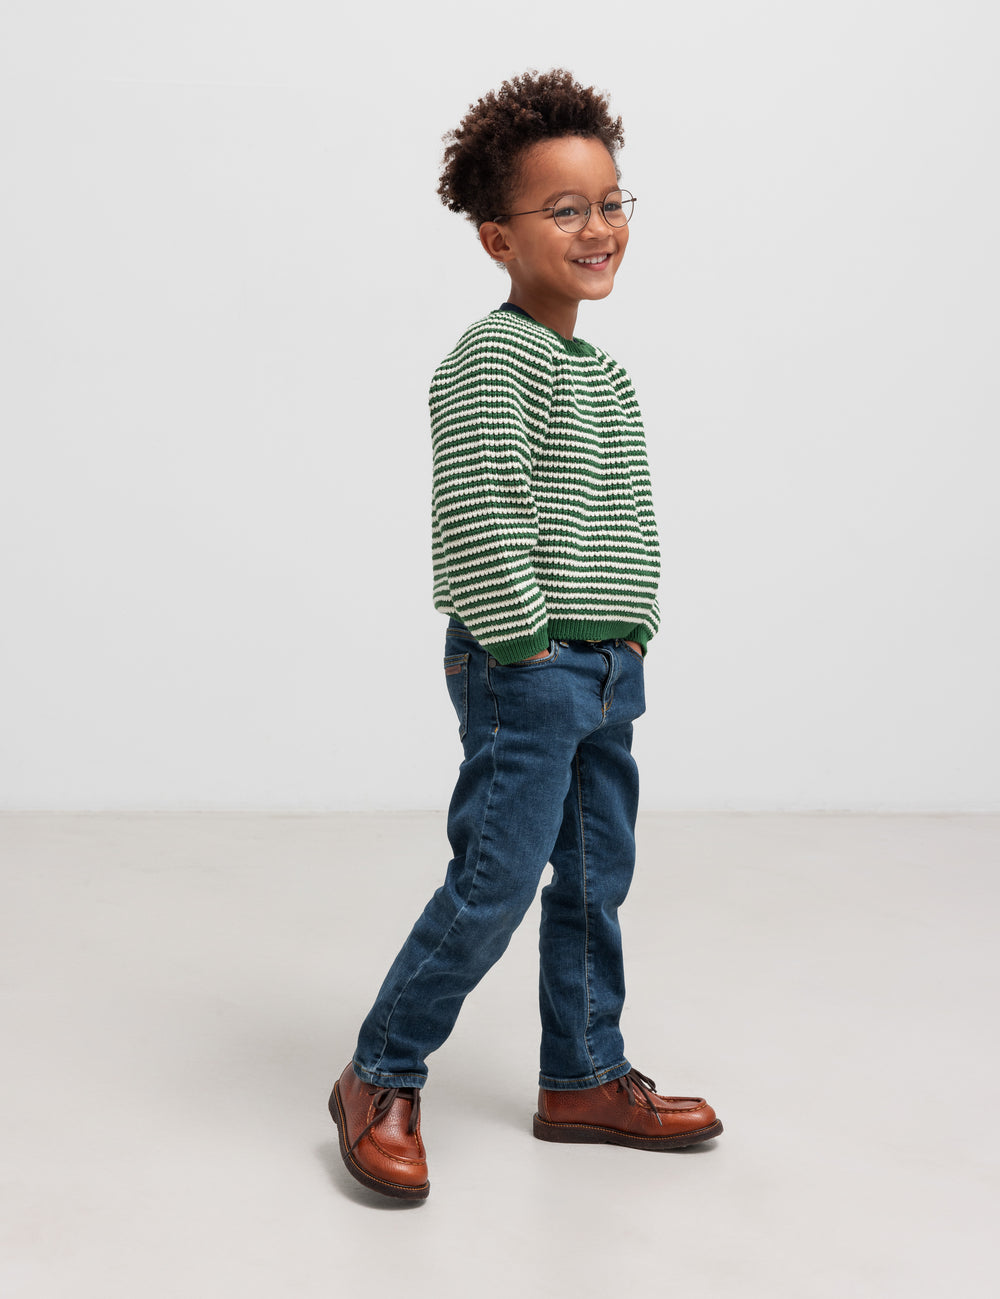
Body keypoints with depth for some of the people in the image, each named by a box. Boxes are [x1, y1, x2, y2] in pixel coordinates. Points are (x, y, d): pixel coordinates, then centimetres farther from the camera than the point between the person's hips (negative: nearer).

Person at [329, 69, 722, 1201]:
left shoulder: (600, 370, 16)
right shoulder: (495, 358, -13)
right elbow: (476, 515, -21)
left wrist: (624, 644, 15)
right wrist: (522, 645, -17)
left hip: (606, 675, 9)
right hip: (526, 674, -9)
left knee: (595, 882, 14)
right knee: (493, 885, -5)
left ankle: (585, 1081, 26)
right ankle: (380, 1082, 10)